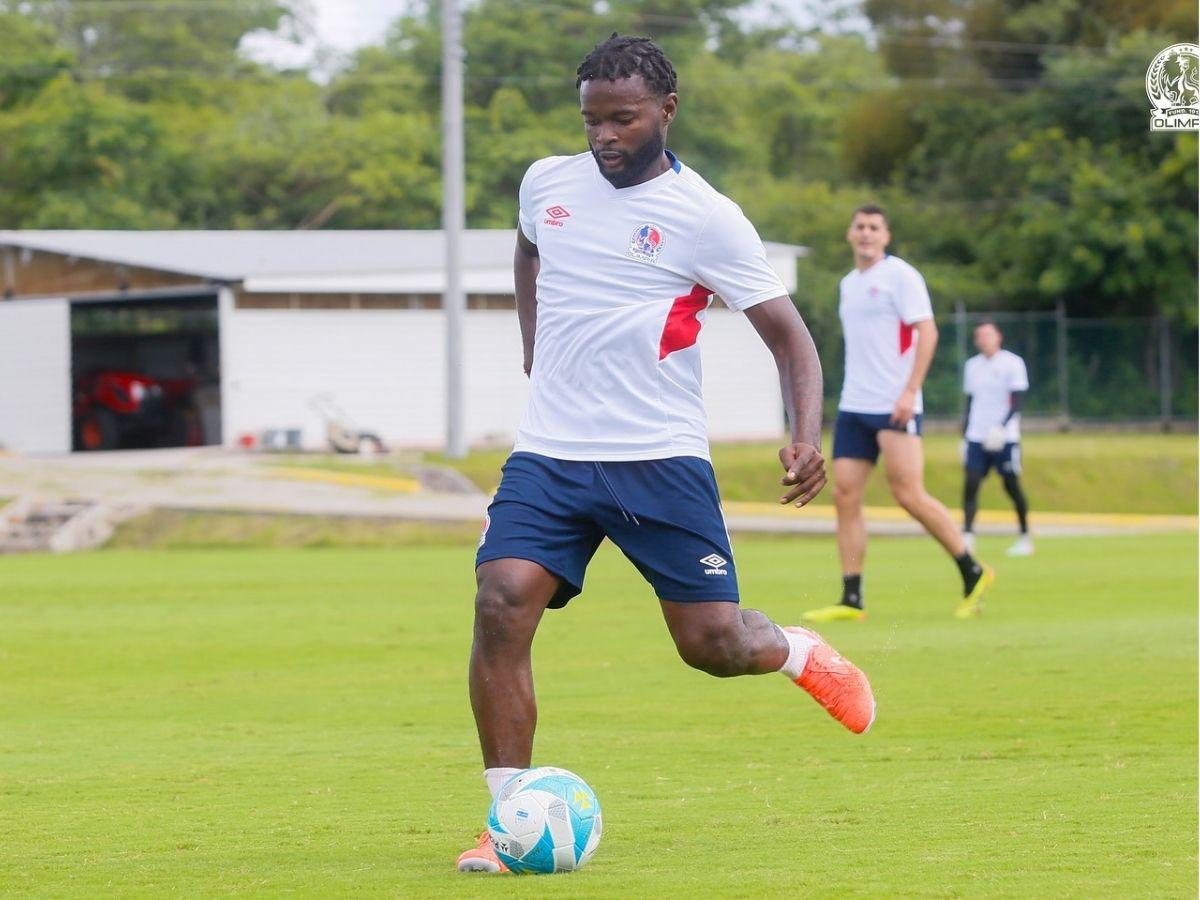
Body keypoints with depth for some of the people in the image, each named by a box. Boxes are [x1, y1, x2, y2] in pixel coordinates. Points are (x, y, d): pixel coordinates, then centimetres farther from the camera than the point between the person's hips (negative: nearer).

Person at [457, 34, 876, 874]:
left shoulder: (706, 218, -7)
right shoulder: (547, 184, 6)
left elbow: (788, 333, -5)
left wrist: (809, 435, -21)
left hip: (661, 458, -3)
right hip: (549, 457, 3)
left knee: (713, 644, -3)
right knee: (501, 606, -18)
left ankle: (801, 654, 34)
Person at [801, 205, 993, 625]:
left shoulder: (900, 276, -6)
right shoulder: (849, 284, 18)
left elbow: (927, 332, -13)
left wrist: (909, 391, -20)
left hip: (894, 407, -8)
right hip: (853, 407, 8)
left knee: (909, 494, -12)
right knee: (845, 495, -2)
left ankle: (973, 574, 2)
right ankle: (851, 600, -2)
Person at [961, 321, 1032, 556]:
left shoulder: (1012, 363, -3)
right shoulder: (972, 366, 12)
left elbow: (1016, 403, -9)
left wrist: (1002, 426, -22)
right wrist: (964, 435, 15)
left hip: (1005, 437, -4)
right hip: (976, 437, 4)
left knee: (1011, 485, 0)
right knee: (970, 483, -9)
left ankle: (1025, 538, 12)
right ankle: (967, 535, -13)